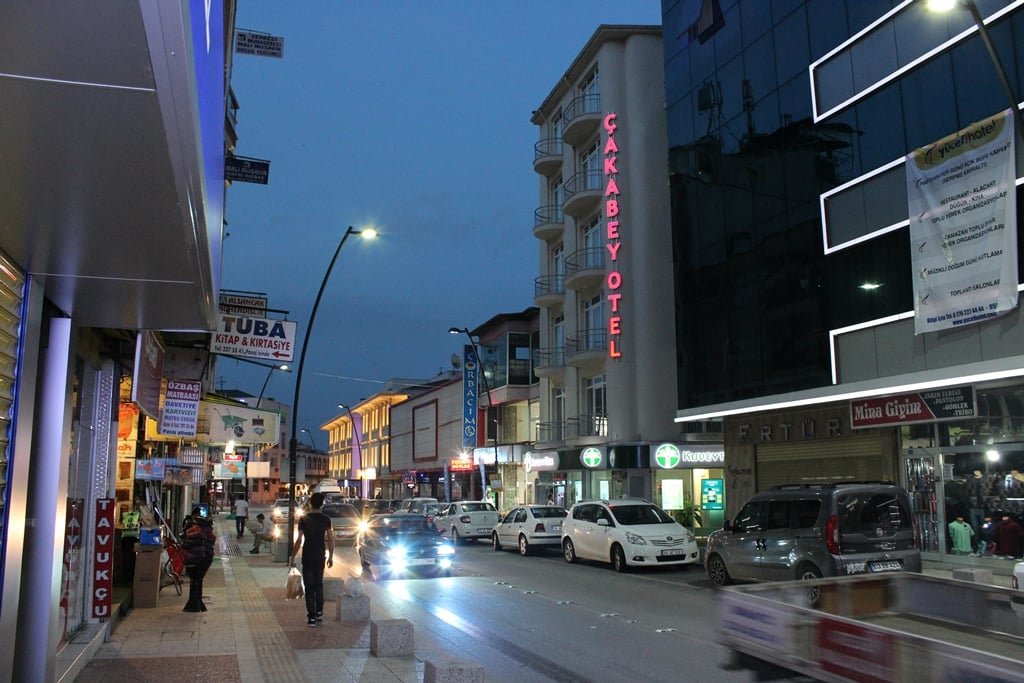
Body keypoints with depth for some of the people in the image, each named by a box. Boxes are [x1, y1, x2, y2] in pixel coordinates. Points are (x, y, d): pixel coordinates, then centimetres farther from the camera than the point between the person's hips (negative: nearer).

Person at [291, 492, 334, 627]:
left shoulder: (304, 519, -10)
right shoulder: (326, 519, -2)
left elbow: (299, 540, -12)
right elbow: (331, 539, -1)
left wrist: (293, 557, -4)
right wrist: (331, 556, 10)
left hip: (308, 557, -3)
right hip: (320, 556, 3)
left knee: (309, 587, 3)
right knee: (319, 584, 19)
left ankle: (311, 617, 2)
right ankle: (319, 613, 20)